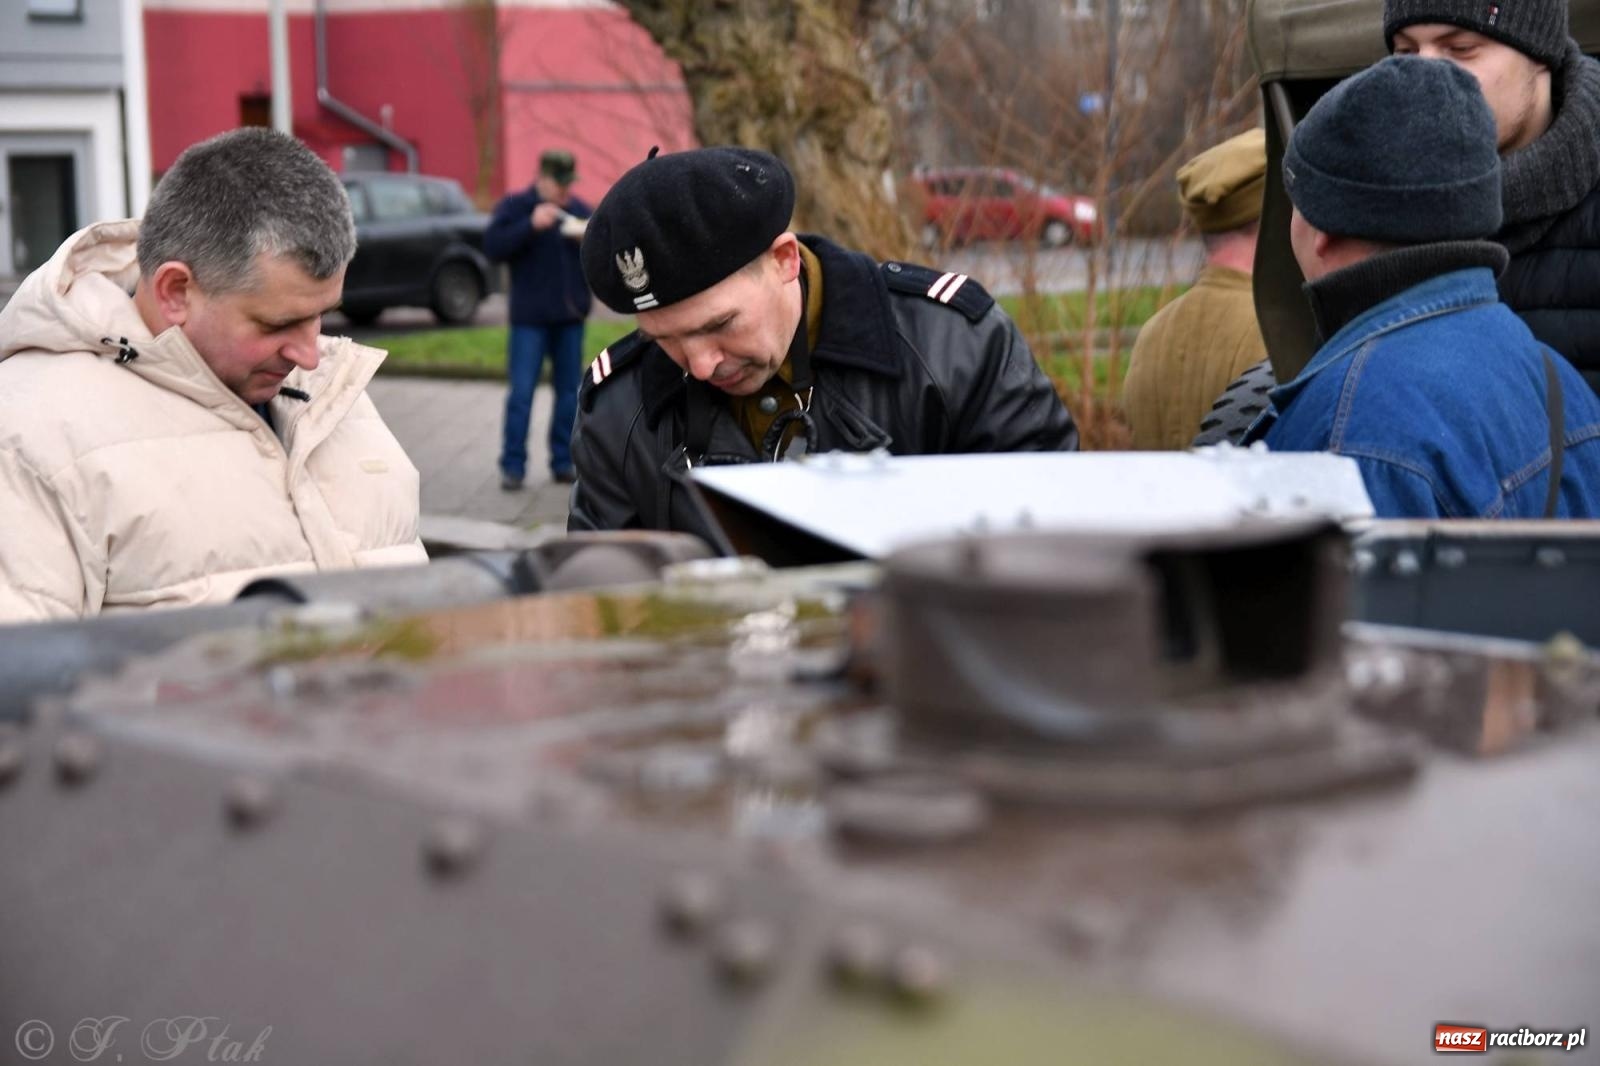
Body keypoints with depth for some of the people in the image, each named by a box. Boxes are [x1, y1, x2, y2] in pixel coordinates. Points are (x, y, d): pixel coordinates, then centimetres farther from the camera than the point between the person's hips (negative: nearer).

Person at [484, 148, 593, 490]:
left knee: (569, 392, 6)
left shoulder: (579, 210, 11)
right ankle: (512, 466, -3)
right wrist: (531, 226, -23)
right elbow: (493, 246, -14)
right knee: (521, 393, -6)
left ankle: (564, 462, 14)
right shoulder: (515, 206, -2)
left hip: (571, 317, 4)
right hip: (530, 319, -4)